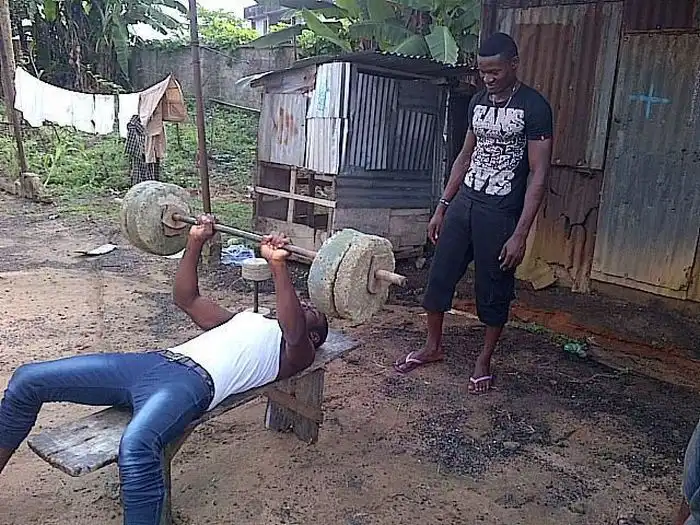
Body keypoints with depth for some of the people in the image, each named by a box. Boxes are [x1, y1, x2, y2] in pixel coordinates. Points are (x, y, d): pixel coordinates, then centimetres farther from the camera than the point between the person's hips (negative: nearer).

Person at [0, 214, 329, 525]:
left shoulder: (296, 353, 12)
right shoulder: (245, 318, 34)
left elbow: (294, 333, -14)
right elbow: (186, 298, 34)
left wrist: (278, 266, -25)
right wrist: (195, 242, 24)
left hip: (194, 381, -8)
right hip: (154, 361, 8)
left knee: (136, 446, -42)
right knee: (28, 379, 4)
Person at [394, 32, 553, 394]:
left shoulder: (534, 107, -11)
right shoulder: (478, 101, 9)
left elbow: (538, 175, -13)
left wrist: (520, 234, -18)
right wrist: (442, 207, 13)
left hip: (501, 213, -6)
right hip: (464, 202, 6)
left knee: (493, 290, 6)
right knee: (439, 275, 9)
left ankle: (484, 360, 25)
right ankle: (432, 347, 27)